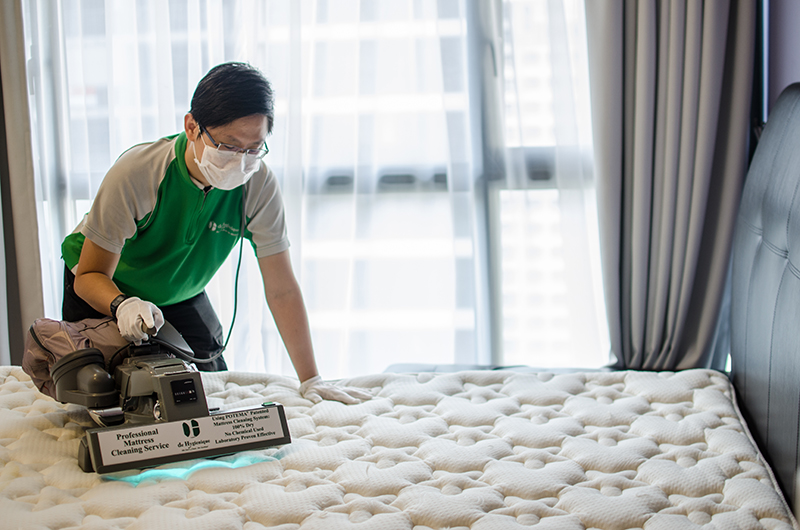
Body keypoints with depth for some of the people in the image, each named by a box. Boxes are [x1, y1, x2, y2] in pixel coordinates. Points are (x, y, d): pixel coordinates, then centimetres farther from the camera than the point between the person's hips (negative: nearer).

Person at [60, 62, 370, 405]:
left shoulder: (259, 185, -27)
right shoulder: (136, 174, -35)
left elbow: (281, 289, -21)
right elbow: (89, 276, -28)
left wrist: (310, 380, -24)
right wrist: (124, 306, -51)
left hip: (180, 295, 3)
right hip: (105, 289, -2)